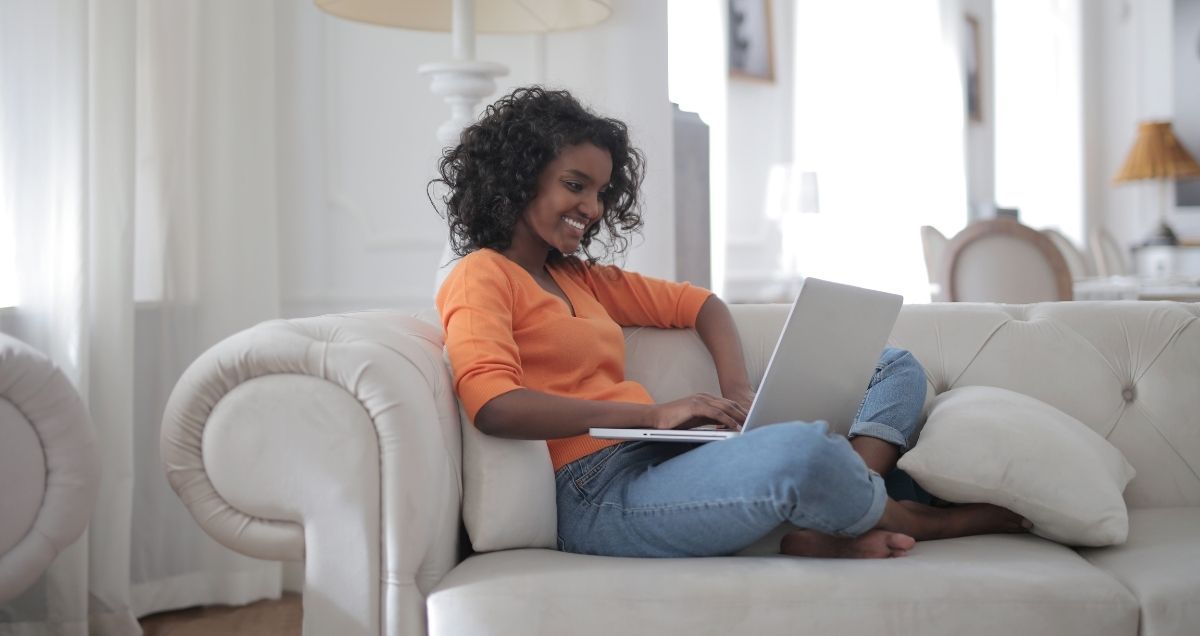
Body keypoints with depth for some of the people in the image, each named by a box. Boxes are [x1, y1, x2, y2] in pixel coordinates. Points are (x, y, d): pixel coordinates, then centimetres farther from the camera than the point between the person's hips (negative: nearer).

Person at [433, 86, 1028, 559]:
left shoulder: (579, 276, 23)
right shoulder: (482, 277, -1)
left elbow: (699, 304, 28)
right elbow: (493, 404, -19)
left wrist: (737, 389, 6)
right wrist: (653, 412, -19)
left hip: (666, 459, 9)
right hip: (599, 497, -9)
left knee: (896, 367, 10)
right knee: (799, 449, -37)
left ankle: (826, 532, -20)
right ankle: (926, 520, -2)